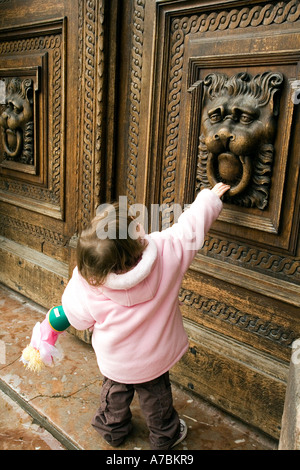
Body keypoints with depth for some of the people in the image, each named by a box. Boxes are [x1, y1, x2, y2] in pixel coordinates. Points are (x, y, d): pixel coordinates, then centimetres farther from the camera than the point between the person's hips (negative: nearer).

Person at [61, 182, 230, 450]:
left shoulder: (84, 287, -31)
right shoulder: (165, 252, -34)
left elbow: (79, 319, -13)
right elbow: (192, 227, -19)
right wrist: (211, 197, -2)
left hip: (114, 361, 0)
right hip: (153, 359, 0)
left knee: (115, 394, 30)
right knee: (156, 398, 27)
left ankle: (113, 432, 57)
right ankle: (164, 437, 53)